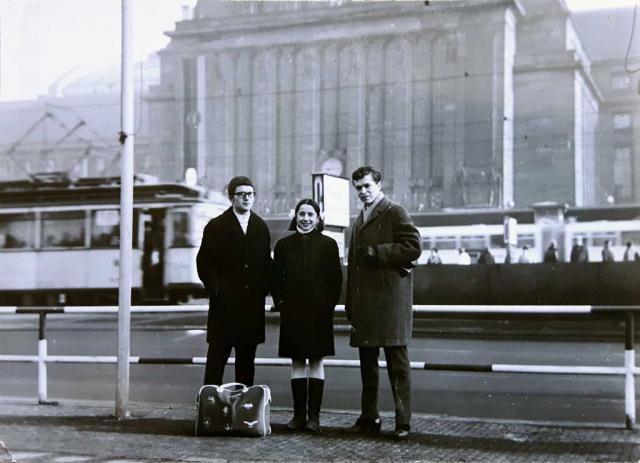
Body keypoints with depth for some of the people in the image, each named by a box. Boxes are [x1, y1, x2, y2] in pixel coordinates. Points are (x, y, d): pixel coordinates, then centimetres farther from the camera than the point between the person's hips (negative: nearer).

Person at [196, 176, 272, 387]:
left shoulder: (261, 227, 13)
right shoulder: (216, 226, 2)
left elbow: (266, 263, 16)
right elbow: (204, 262, -1)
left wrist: (263, 290, 3)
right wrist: (216, 289, -10)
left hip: (253, 305, 4)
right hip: (225, 304, -4)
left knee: (247, 359, 7)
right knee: (217, 357, -2)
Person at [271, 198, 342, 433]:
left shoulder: (328, 244, 1)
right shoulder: (284, 245, 7)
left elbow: (336, 279, 2)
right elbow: (276, 277, 10)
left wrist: (328, 305, -5)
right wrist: (280, 303, 1)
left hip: (319, 311, -2)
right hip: (292, 312, 2)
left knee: (316, 361, 2)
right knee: (297, 361, 5)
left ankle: (314, 415, 6)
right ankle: (299, 414, 11)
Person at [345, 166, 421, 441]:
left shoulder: (395, 213, -2)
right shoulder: (359, 221, 21)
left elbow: (413, 247, -13)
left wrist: (376, 252, -15)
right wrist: (350, 303, 18)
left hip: (390, 301, -8)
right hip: (364, 302, 8)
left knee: (397, 362, -5)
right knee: (367, 363, 11)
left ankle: (403, 422, -2)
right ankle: (369, 418, 19)